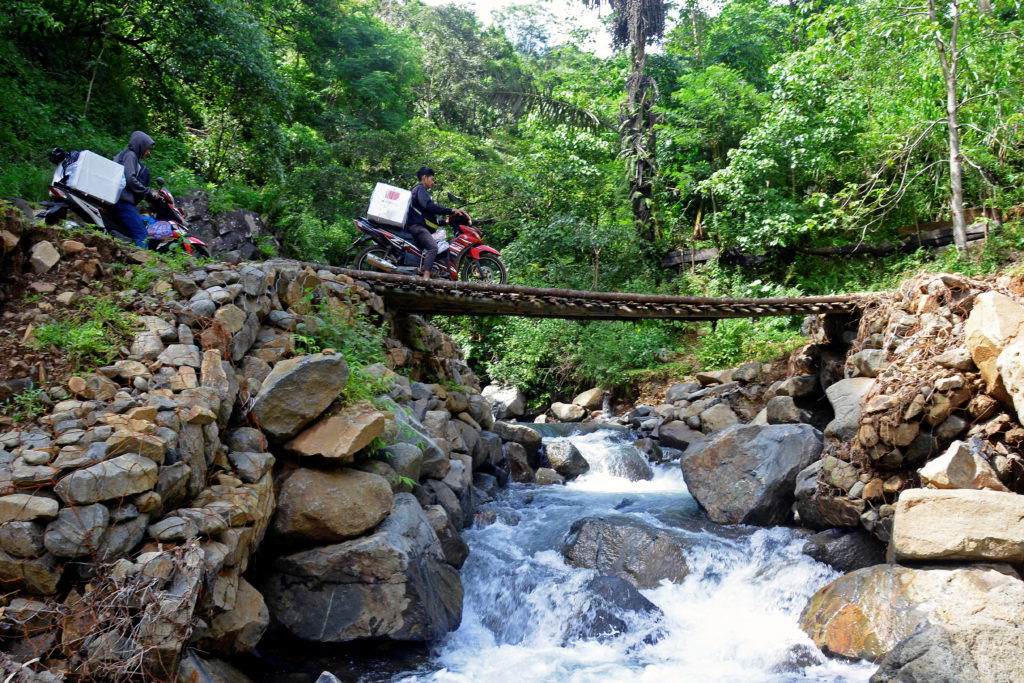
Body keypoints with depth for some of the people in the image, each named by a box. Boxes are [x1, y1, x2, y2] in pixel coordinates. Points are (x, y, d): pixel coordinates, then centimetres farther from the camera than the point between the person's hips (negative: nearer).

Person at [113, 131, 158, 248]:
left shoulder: (133, 156, 25)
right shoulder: (130, 155, -3)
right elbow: (130, 179, -16)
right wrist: (148, 192, -11)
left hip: (126, 201, 10)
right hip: (124, 201, -10)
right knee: (142, 236, -19)